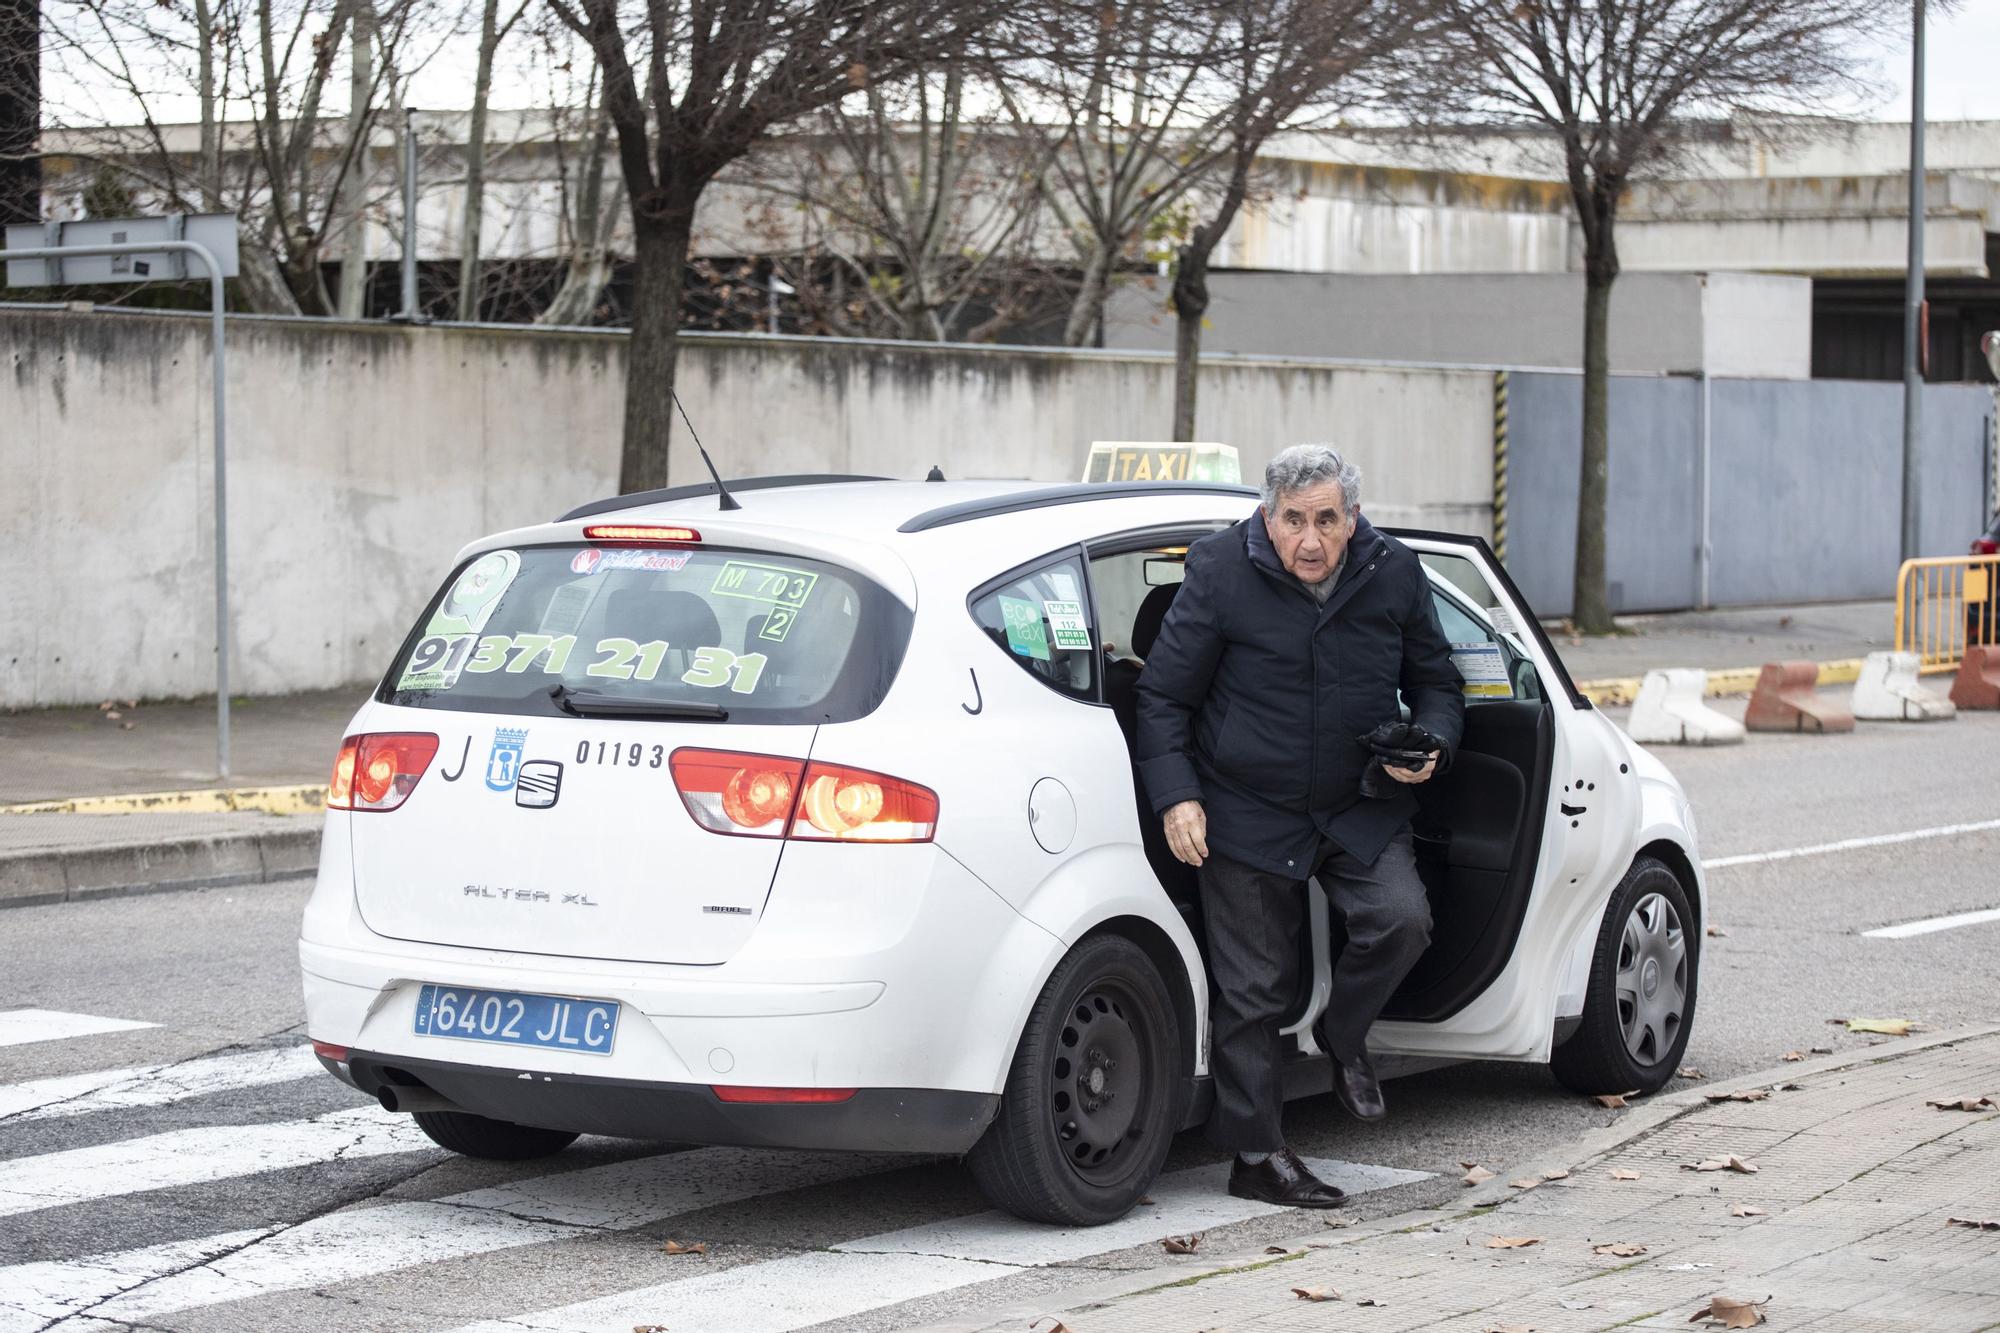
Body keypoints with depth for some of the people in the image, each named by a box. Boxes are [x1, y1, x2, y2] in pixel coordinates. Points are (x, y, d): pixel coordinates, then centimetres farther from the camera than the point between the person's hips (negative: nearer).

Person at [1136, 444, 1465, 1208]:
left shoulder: (1394, 576, -2)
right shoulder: (1221, 573, -11)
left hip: (1362, 808, 3)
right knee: (1254, 987, 1)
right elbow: (1163, 695, -5)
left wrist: (1430, 746, -9)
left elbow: (1436, 682, 11)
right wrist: (1176, 794, -15)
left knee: (1401, 921, -19)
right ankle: (1256, 1154, 13)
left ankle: (1344, 1037, 12)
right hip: (1247, 811, -3)